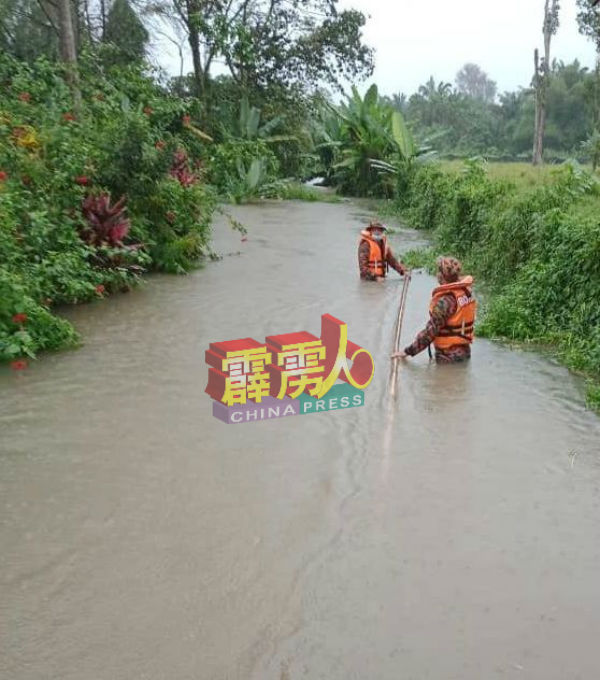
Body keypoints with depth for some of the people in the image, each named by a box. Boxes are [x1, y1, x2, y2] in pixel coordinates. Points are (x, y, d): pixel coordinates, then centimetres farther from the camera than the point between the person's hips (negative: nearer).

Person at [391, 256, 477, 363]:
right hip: (465, 351, 8)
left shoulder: (445, 300, -25)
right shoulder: (467, 292, -1)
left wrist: (408, 351, -21)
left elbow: (430, 331, -26)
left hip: (448, 356, -8)